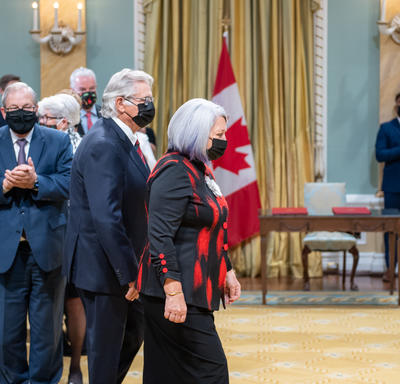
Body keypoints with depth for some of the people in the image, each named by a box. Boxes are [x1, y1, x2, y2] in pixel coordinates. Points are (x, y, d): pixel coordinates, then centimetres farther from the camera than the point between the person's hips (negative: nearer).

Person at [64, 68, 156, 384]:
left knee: (136, 330, 21)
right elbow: (106, 217, -29)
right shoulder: (103, 145, -22)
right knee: (106, 344, 4)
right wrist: (129, 272, -26)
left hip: (124, 263, 10)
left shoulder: (126, 140, 10)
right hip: (103, 266, -10)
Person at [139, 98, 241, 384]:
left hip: (196, 290, 10)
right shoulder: (175, 172, -15)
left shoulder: (200, 169, 16)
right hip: (178, 295, -10)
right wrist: (173, 291, -26)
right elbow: (160, 236, -22)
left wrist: (227, 272, 22)